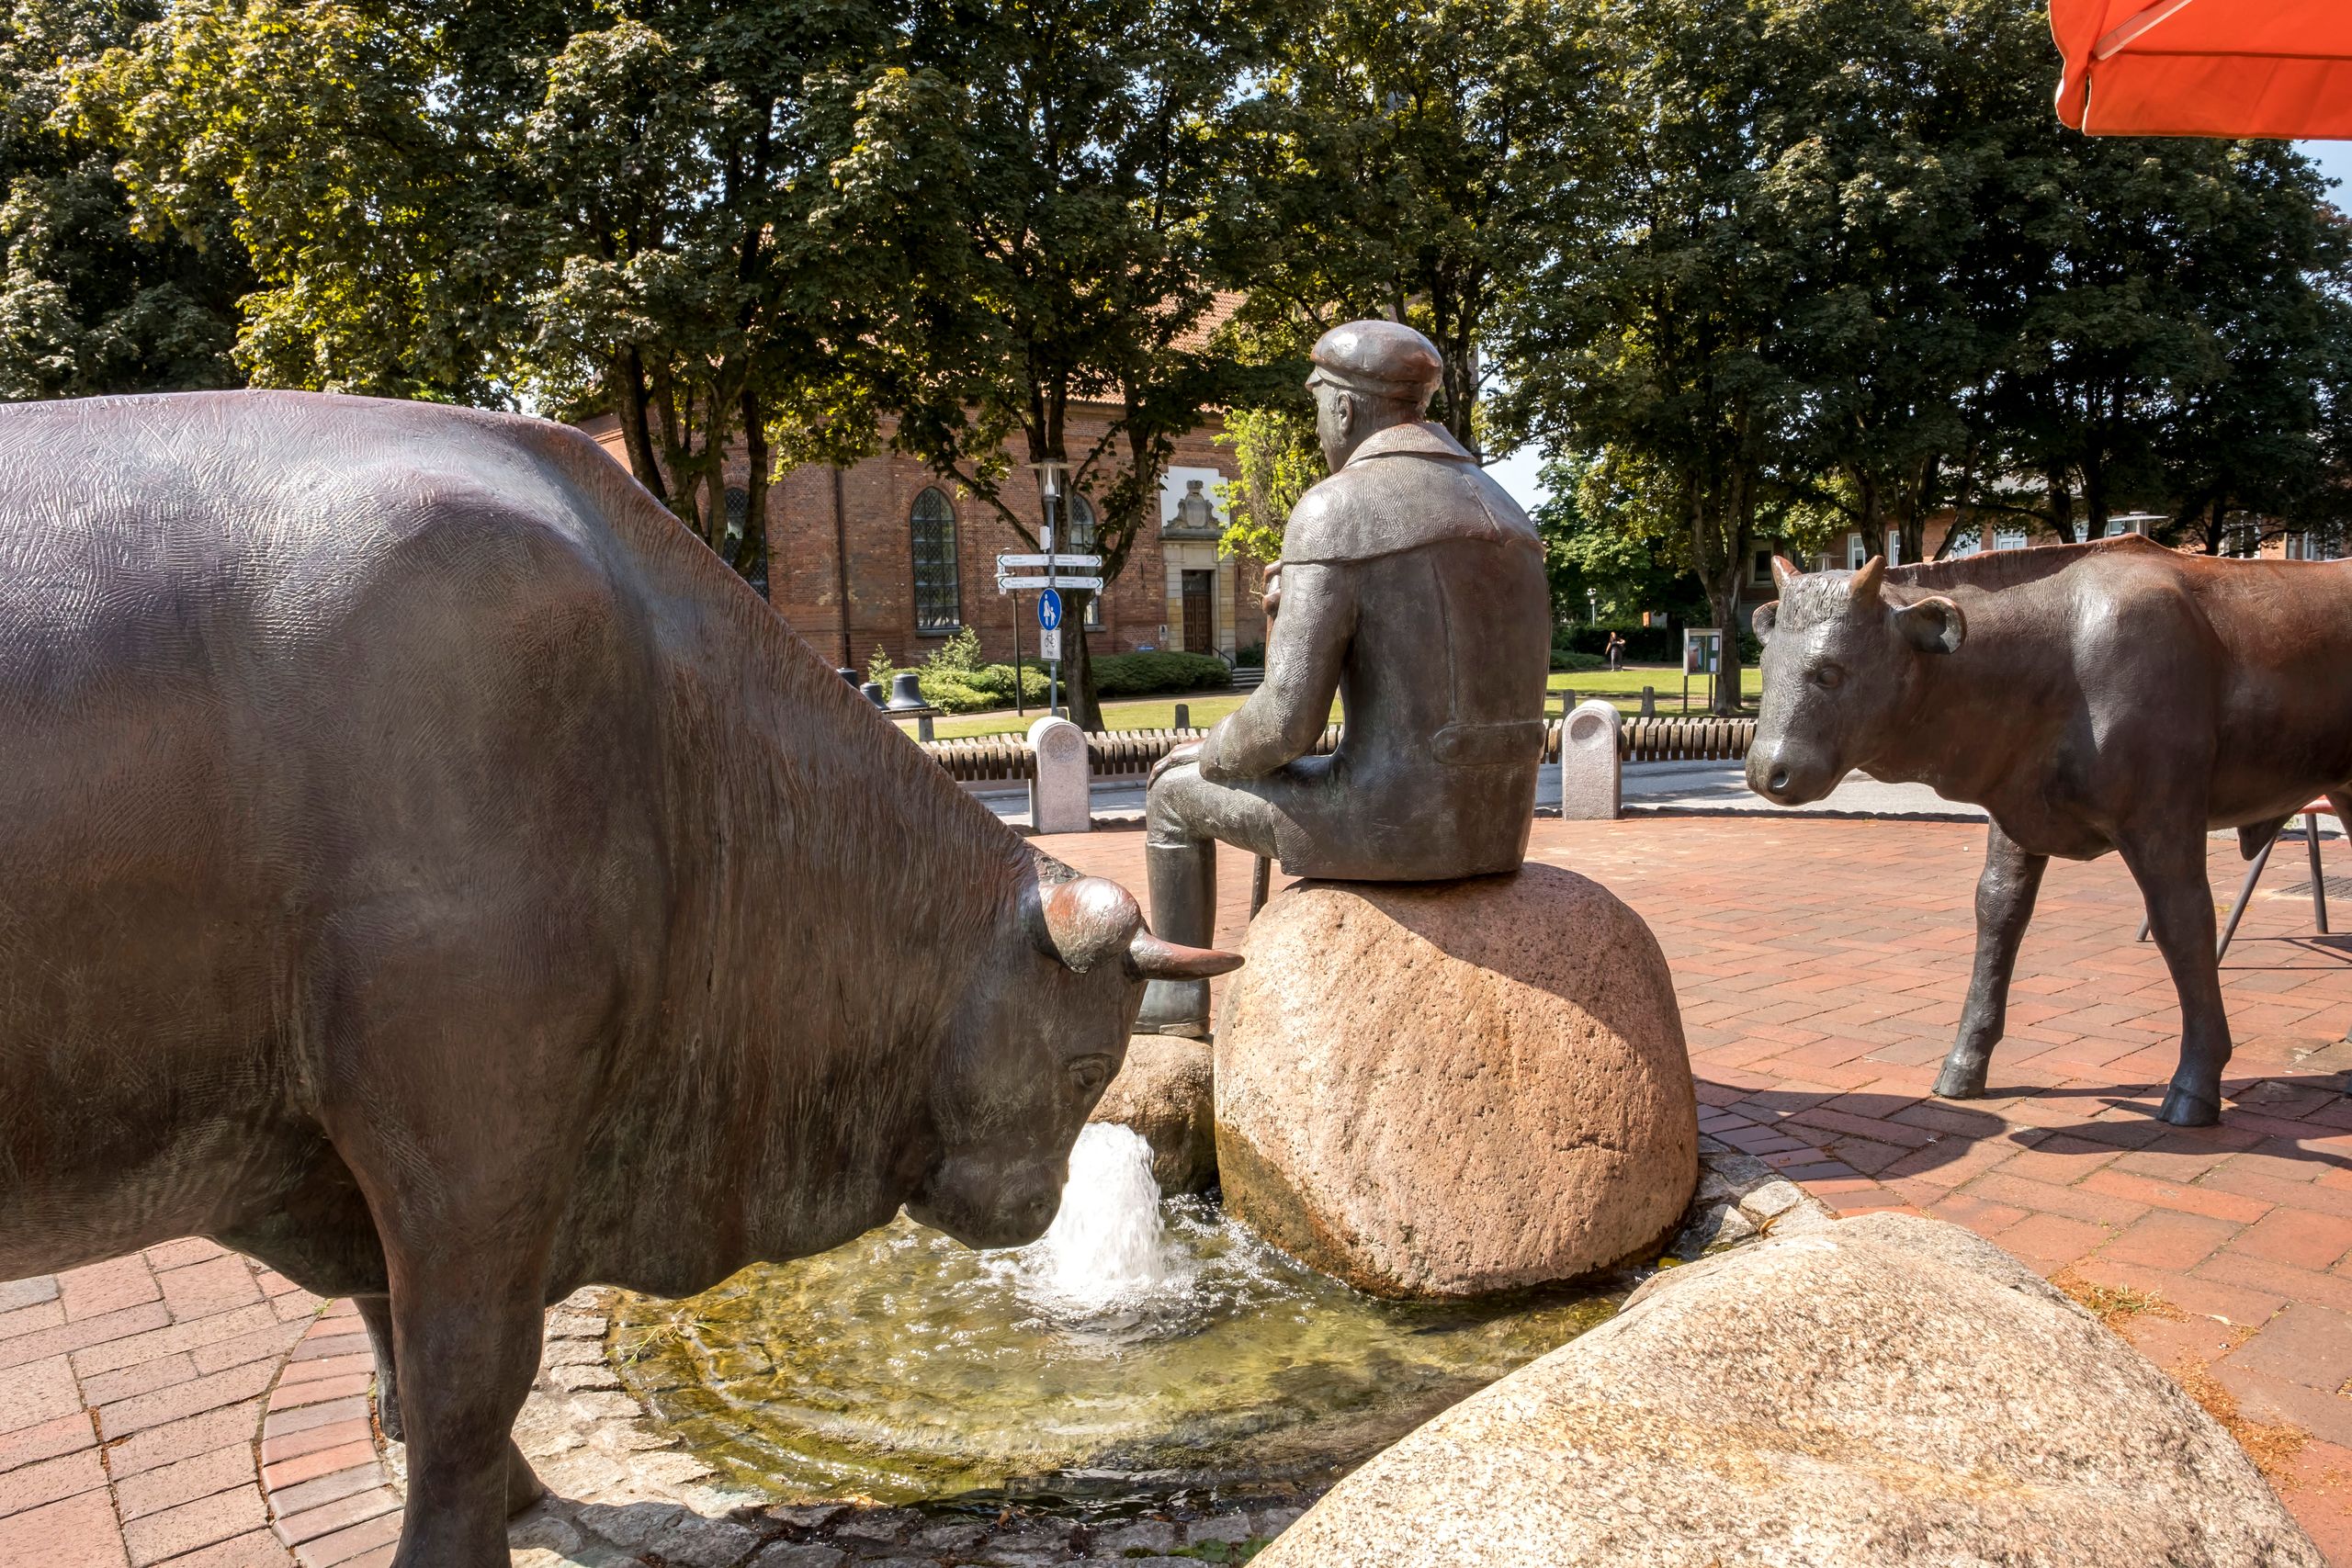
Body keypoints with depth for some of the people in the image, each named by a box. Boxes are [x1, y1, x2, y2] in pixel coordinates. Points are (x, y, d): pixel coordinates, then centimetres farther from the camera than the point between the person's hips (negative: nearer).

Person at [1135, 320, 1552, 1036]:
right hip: (1495, 824, 8)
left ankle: (1176, 1001, 33)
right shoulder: (1500, 512, 13)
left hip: (1394, 818, -7)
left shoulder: (1332, 510, -13)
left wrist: (1214, 754, 5)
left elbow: (1286, 721, -18)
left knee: (1175, 789, 18)